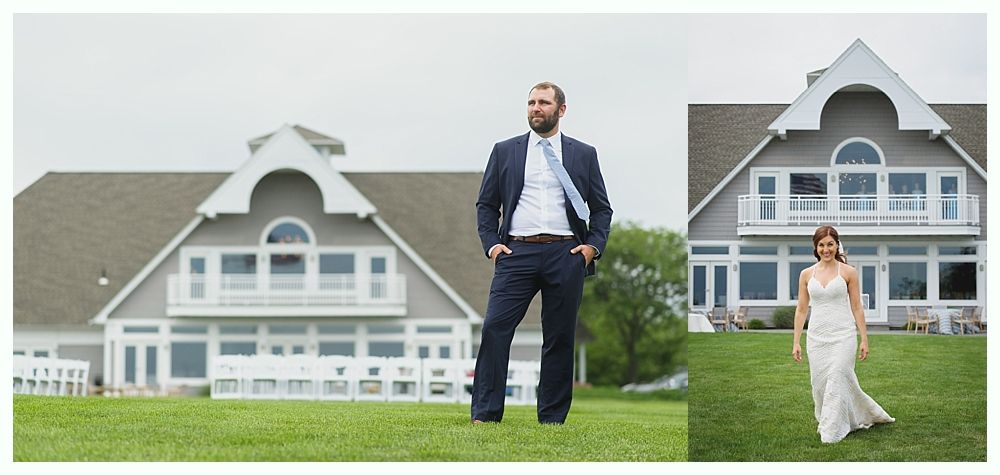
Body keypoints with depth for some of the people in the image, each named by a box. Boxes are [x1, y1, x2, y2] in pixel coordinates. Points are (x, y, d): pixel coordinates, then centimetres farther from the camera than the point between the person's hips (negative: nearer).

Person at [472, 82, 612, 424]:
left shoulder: (583, 154, 12)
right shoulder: (505, 151, 12)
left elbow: (602, 208, 15)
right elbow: (486, 204, 14)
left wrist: (594, 246, 1)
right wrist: (491, 243, 0)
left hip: (566, 254, 0)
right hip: (517, 252, 0)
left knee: (560, 338, 3)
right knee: (494, 328, -11)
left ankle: (552, 419, 11)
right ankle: (485, 414, -8)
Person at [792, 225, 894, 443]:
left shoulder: (848, 272, 0)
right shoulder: (807, 274, 7)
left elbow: (857, 308, 2)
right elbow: (801, 310, 10)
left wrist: (864, 339, -1)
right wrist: (795, 342, 7)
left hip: (843, 335, -3)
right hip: (817, 336, 3)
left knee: (836, 381, -10)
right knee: (819, 384, 4)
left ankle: (831, 432, -4)